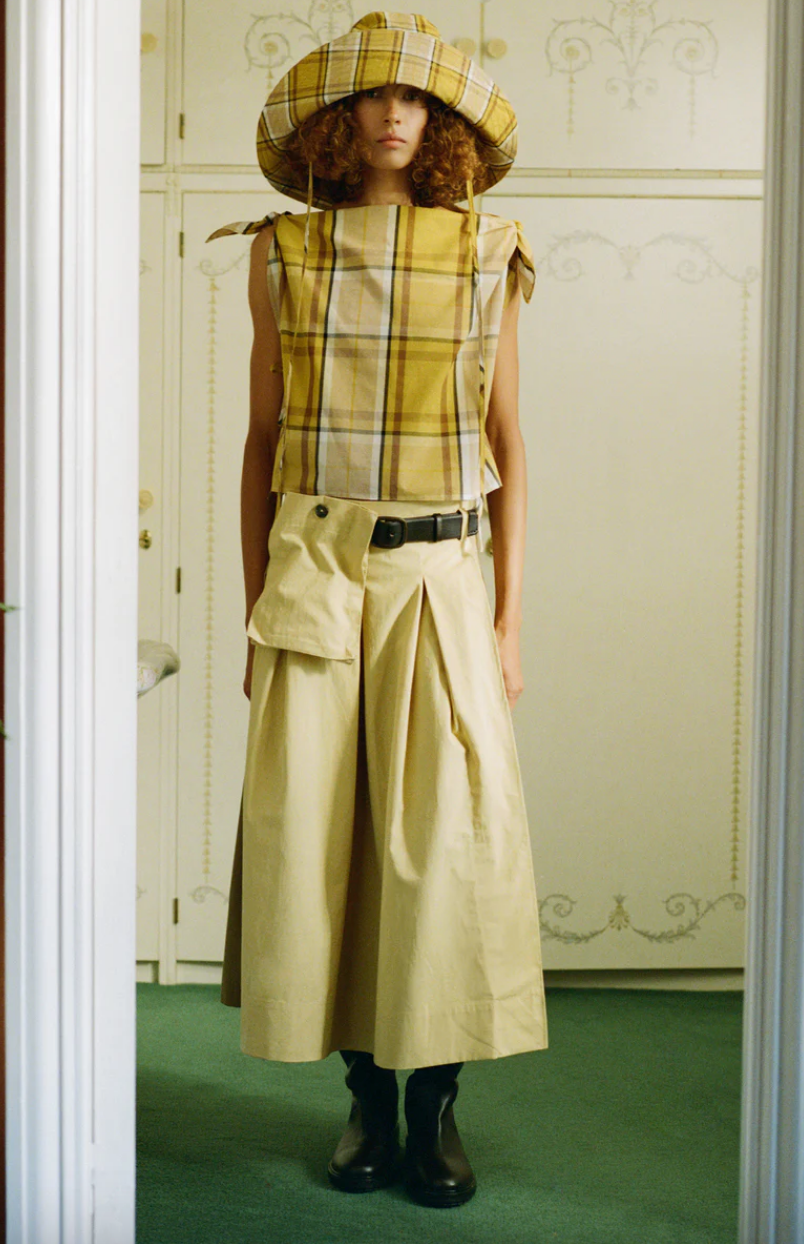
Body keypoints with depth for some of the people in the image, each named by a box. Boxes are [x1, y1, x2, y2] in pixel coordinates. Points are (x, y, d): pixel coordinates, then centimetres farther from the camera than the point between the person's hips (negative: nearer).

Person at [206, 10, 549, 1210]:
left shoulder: (484, 258, 6)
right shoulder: (283, 255, 7)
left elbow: (510, 451, 7)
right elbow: (260, 444, 10)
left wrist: (509, 624, 1)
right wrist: (255, 617, 6)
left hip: (438, 575, -1)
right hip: (313, 570, 1)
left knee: (449, 835, -5)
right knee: (316, 832, 0)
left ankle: (439, 1106, 9)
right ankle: (369, 1100, 14)